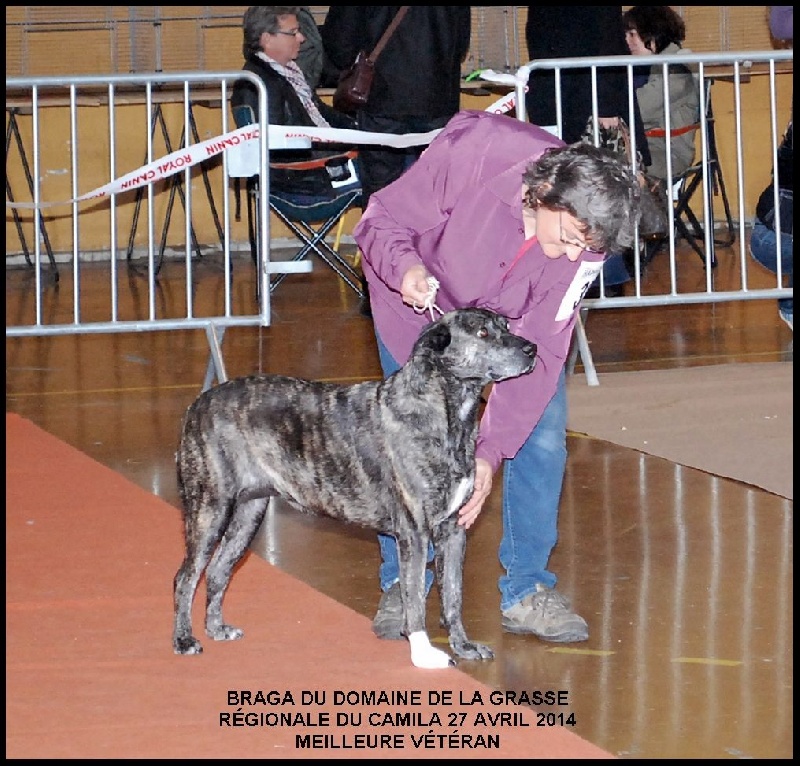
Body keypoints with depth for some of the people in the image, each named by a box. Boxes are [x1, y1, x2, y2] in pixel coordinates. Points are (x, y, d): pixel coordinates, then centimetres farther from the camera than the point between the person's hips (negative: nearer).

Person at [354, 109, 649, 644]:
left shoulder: (583, 248, -29)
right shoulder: (473, 152, -39)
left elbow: (538, 356, -27)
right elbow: (383, 220, -24)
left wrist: (490, 454, -33)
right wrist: (404, 266, -46)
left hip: (514, 315, 2)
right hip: (422, 298, -2)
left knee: (542, 434, -8)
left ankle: (527, 591, 6)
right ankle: (401, 587, 10)